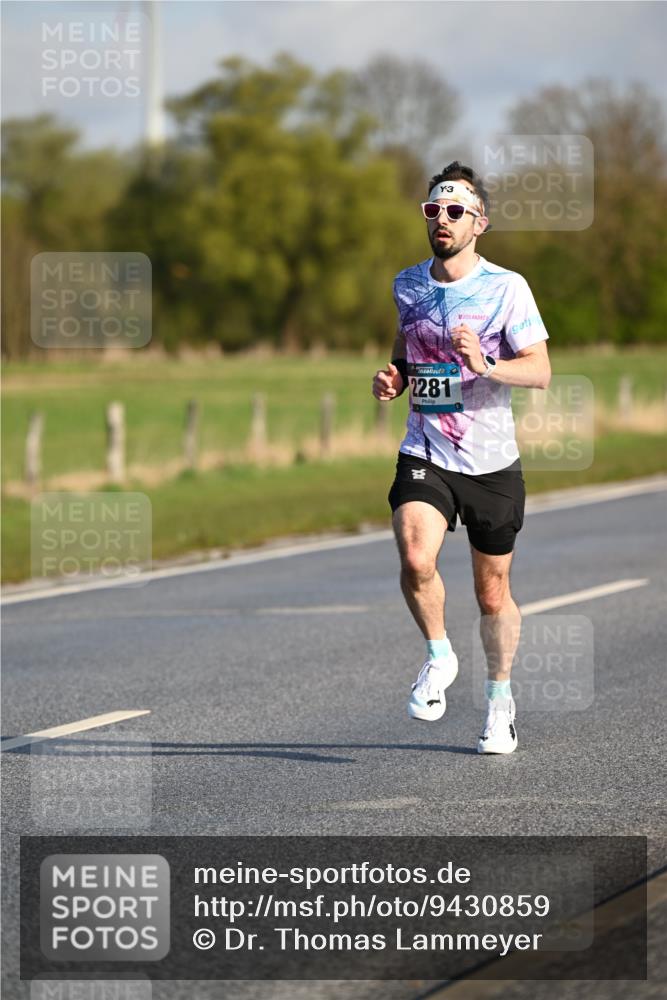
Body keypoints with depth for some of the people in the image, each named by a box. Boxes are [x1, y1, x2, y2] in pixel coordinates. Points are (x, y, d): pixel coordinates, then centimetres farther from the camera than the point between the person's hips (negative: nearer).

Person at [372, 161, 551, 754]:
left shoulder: (507, 287, -7)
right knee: (416, 559, -26)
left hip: (492, 462, -2)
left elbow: (540, 371, -11)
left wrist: (486, 366, -29)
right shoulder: (408, 286, 7)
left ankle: (500, 697, 32)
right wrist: (394, 377, 2)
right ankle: (439, 656, 0)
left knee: (493, 595, 9)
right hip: (425, 458, 2)